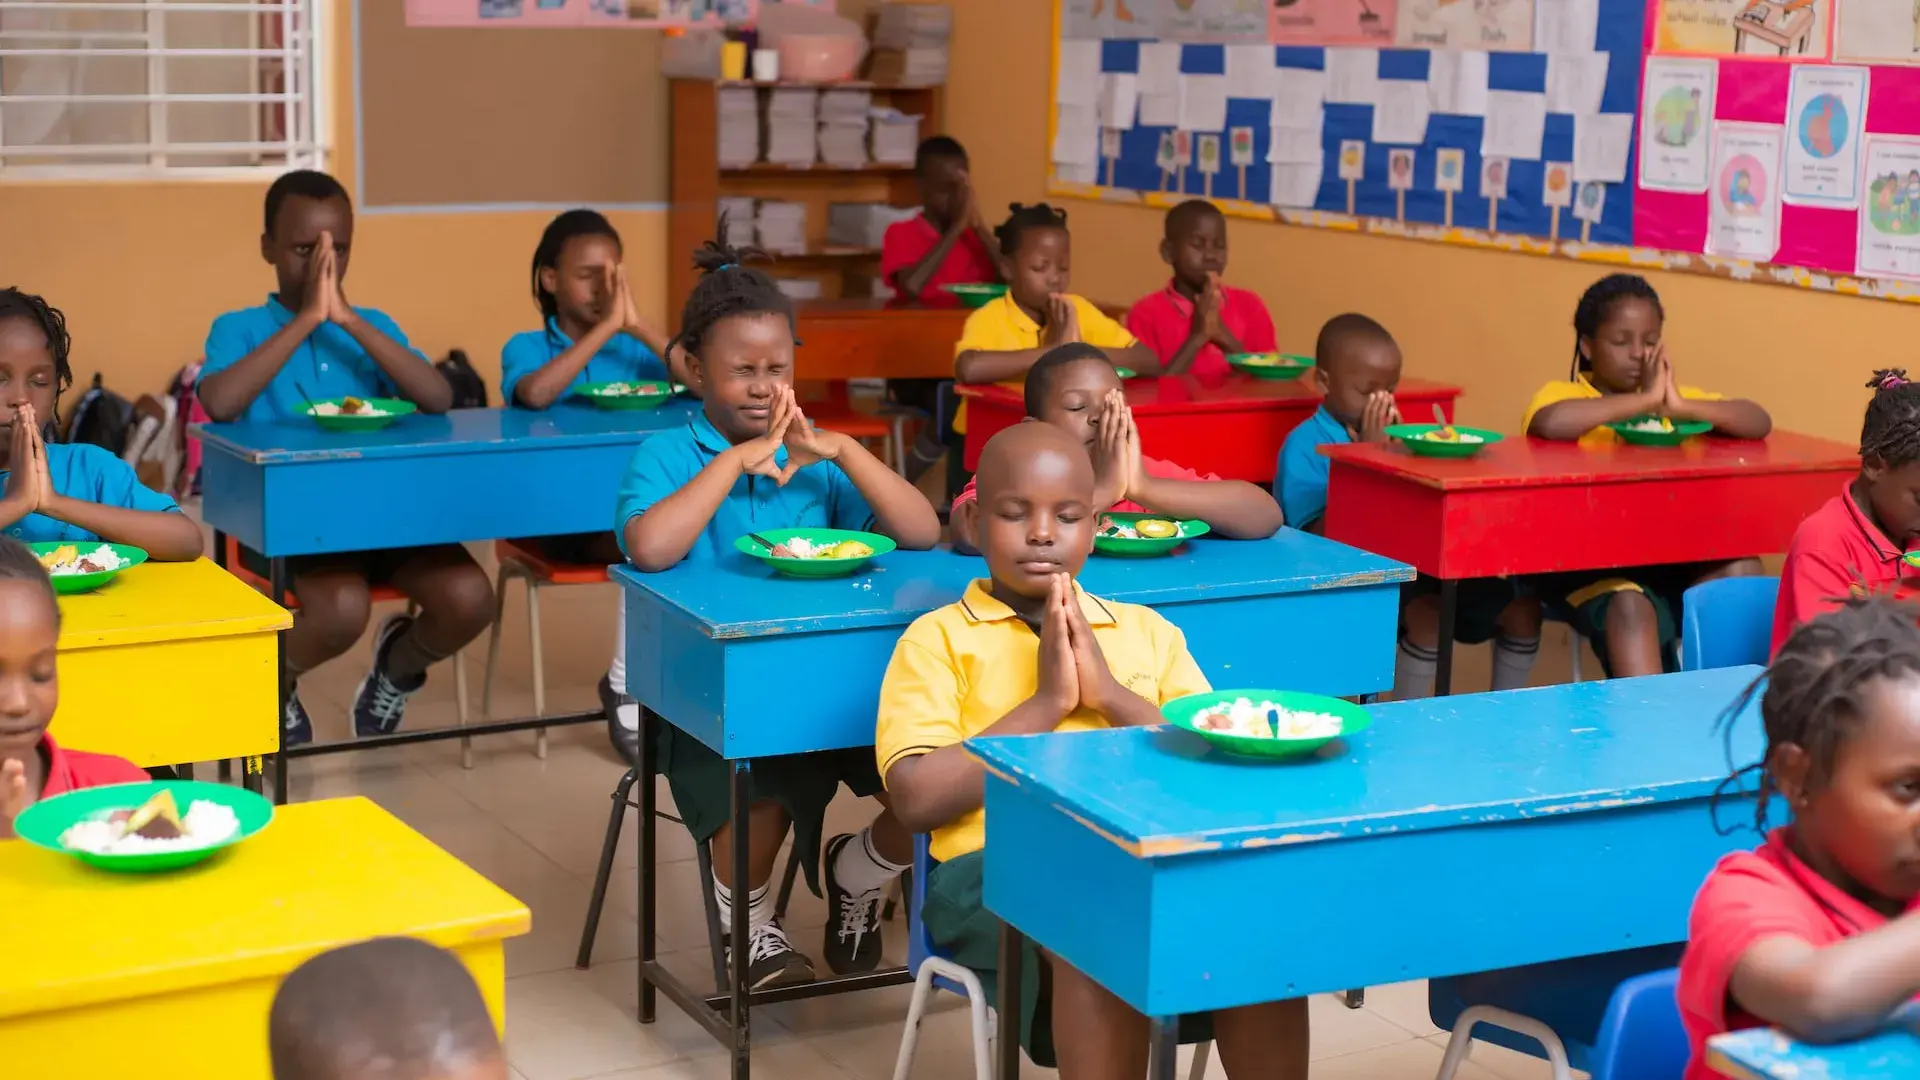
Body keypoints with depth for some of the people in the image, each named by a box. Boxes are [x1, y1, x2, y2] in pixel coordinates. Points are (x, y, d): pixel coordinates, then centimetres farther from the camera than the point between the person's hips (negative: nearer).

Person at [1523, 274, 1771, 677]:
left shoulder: (1672, 394, 13)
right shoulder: (1564, 393, -2)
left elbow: (1760, 422, 0)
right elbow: (1549, 423, -29)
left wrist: (1680, 407, -16)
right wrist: (1646, 400, -22)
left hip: (1667, 556, 6)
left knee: (1742, 569, -17)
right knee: (1631, 605, -33)